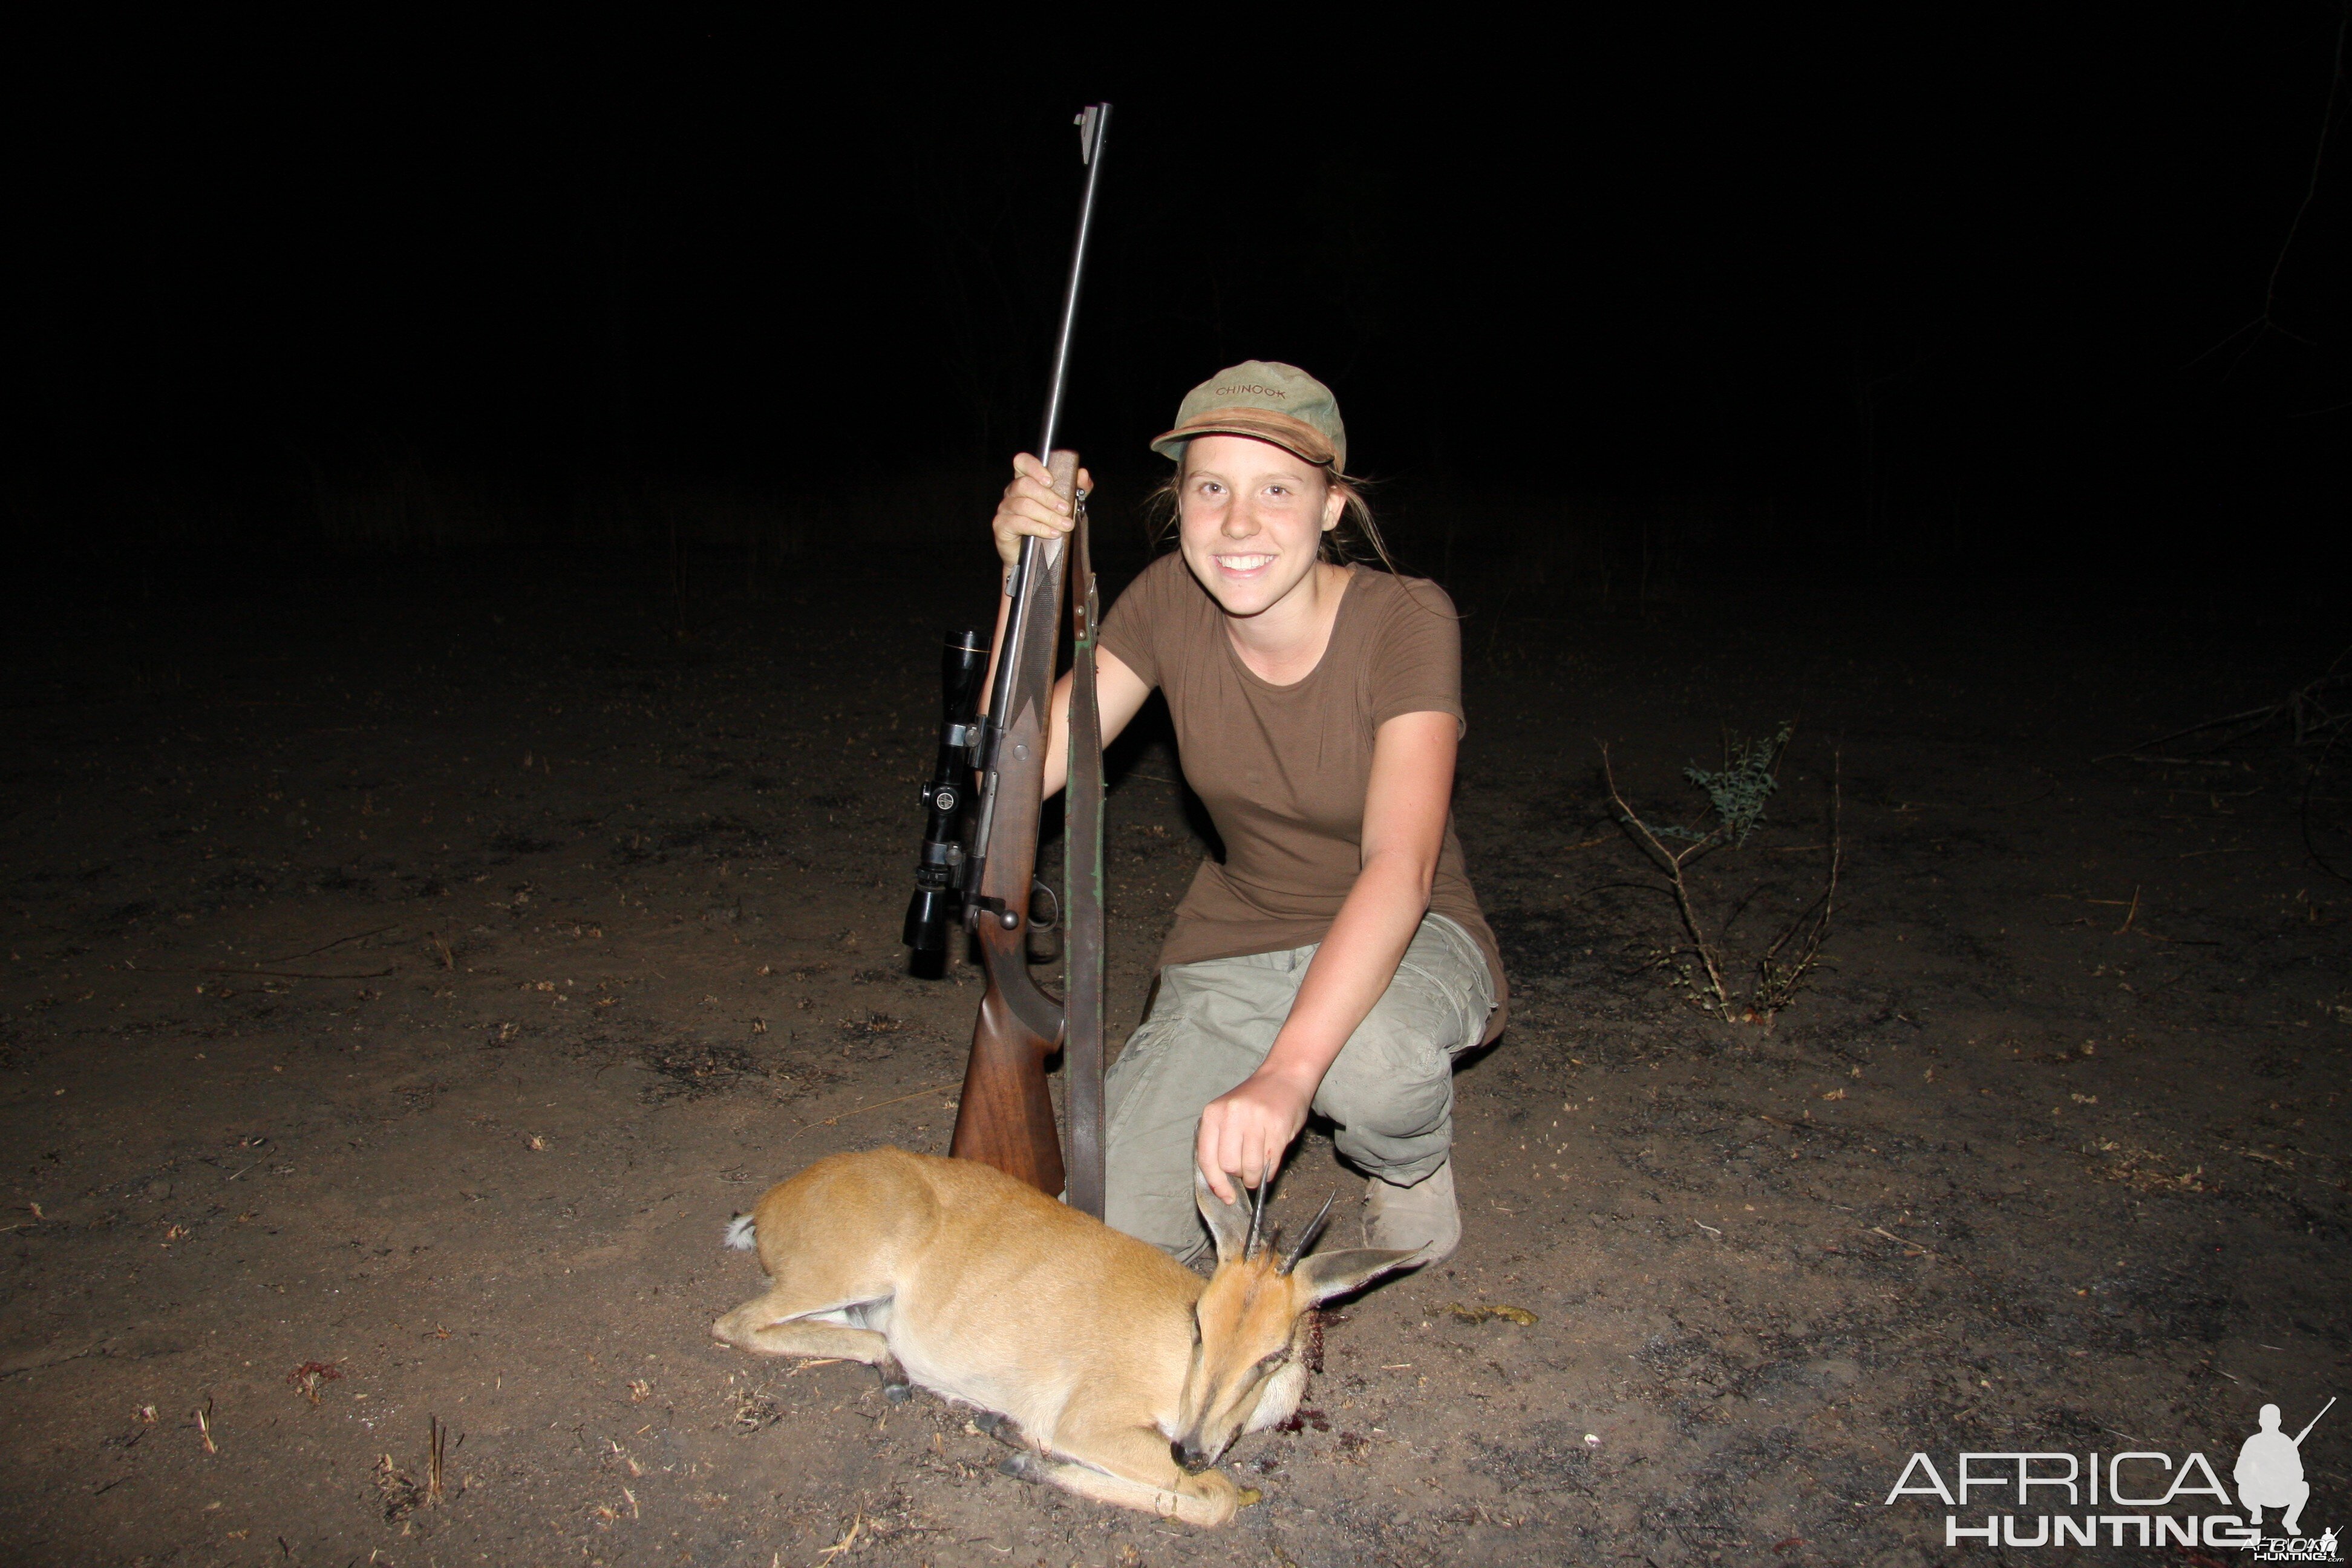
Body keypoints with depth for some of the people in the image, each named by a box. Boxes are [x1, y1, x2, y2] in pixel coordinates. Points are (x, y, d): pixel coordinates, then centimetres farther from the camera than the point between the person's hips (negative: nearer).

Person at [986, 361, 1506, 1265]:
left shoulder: (1406, 623, -23)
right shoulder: (1168, 602, -10)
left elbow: (1401, 865, -36)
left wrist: (1285, 1072, -48)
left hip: (1405, 939, -3)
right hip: (1237, 945, 3)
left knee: (1371, 1057, -39)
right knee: (1121, 1234, -14)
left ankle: (1412, 1158, -1)